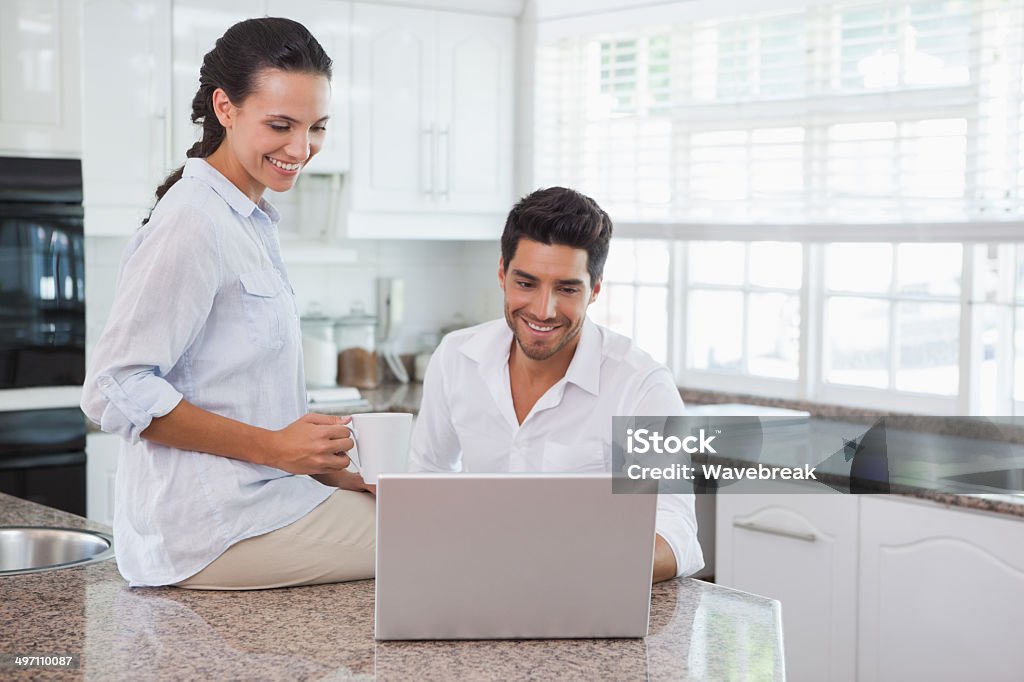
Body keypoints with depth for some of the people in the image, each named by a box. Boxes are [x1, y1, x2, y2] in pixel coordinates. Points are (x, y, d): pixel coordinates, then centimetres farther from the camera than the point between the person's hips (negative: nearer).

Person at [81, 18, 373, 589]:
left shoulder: (252, 221, 17)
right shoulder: (193, 223, -13)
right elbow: (116, 392, -18)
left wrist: (326, 470, 10)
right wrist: (273, 447, -18)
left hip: (260, 498, 10)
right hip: (214, 531, -10)